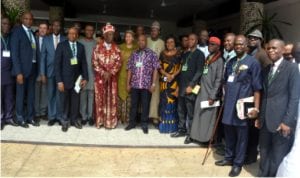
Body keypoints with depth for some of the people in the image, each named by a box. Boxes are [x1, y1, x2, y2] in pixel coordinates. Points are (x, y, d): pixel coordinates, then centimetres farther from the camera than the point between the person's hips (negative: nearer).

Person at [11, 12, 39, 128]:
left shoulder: (32, 33, 12)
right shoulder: (17, 31, -7)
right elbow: (14, 53, -13)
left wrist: (37, 68, 5)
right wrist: (18, 72, -19)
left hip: (33, 68, 6)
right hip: (22, 68, -6)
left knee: (31, 94, 12)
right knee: (21, 94, 4)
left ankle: (30, 117, 23)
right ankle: (20, 119, 17)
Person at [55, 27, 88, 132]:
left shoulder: (81, 47, 7)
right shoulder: (61, 45, -4)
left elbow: (84, 63, 8)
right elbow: (57, 64, -7)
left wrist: (85, 78, 0)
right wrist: (59, 81, -13)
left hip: (77, 79, 3)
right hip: (65, 79, -3)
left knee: (75, 101, 9)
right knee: (64, 101, 7)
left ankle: (74, 119, 25)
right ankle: (64, 121, 23)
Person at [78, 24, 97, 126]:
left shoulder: (96, 43, 7)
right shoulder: (79, 42, 4)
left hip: (93, 73, 1)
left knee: (91, 94, 4)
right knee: (83, 94, 3)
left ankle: (90, 116, 12)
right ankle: (84, 116, 12)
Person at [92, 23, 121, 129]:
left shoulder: (116, 48, 4)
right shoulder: (98, 47, 2)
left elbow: (118, 62, -2)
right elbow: (95, 62, -3)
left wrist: (110, 73, -14)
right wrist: (103, 73, -13)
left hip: (112, 77, 1)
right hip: (100, 77, 0)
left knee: (112, 99, 3)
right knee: (100, 98, 3)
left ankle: (111, 121, 12)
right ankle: (100, 120, 13)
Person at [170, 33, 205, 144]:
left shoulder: (199, 54, -2)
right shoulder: (185, 54, 19)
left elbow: (199, 72, -11)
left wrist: (191, 85, -17)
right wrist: (178, 85, 13)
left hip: (190, 87, -7)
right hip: (182, 86, 7)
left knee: (190, 112, -3)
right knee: (181, 111, 13)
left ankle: (190, 134, 6)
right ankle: (182, 130, 25)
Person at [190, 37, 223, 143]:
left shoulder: (219, 60, -7)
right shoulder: (207, 59, 14)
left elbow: (219, 80, -12)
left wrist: (213, 96, -15)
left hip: (210, 94, -6)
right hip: (201, 93, 6)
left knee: (209, 117, 2)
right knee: (199, 115, 9)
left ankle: (209, 138, 14)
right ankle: (199, 135, 20)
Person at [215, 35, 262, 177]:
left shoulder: (253, 62, -6)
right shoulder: (230, 62, 11)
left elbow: (257, 87, -8)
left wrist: (256, 107, -13)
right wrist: (225, 98, 14)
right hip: (229, 103, 6)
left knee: (241, 134, 6)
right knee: (228, 132, 15)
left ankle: (238, 163, 20)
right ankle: (229, 157, 32)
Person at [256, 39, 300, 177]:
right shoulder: (266, 70, 14)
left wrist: (287, 121, -16)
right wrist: (260, 117, 9)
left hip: (281, 121, -6)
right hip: (266, 120, 6)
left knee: (278, 157, 7)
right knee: (264, 154, 16)